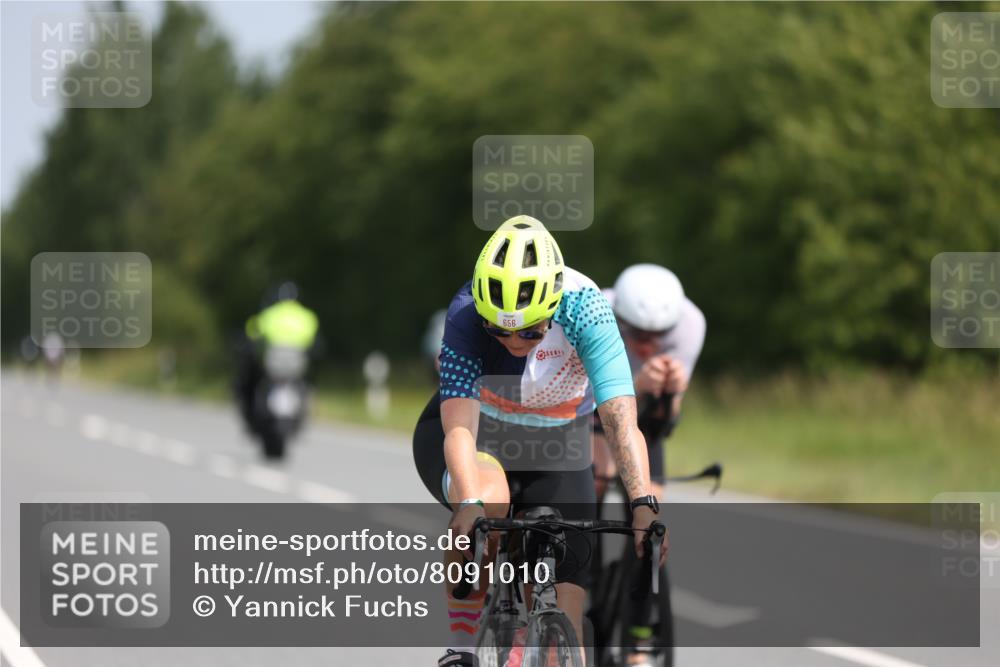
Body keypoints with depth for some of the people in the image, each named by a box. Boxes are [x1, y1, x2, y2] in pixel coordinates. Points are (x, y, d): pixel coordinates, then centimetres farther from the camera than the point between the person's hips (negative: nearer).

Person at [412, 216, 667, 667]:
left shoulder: (584, 308, -30)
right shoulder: (466, 314, -31)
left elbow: (620, 419, -38)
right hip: (477, 436, -2)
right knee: (489, 498, -35)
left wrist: (643, 506, -51)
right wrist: (470, 503, -57)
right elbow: (459, 426, -40)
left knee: (565, 586, -14)